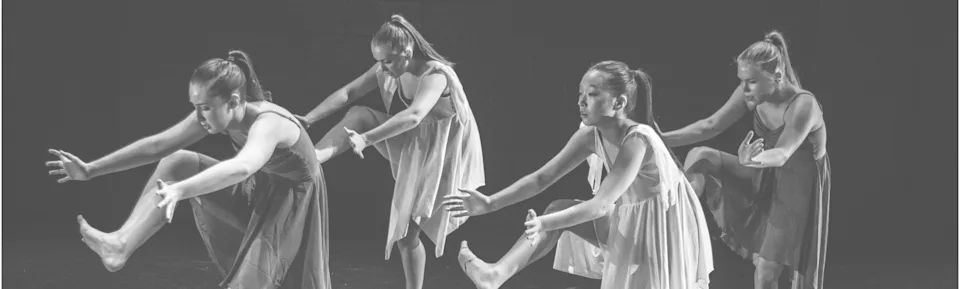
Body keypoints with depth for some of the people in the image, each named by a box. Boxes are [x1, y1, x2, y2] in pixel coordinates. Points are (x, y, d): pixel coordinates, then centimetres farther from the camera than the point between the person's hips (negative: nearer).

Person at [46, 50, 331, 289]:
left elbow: (241, 168, -59)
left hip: (293, 206, -7)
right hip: (259, 192, 7)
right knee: (176, 163, -9)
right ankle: (121, 245, -13)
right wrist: (91, 169, -15)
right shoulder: (215, 113, -14)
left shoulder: (268, 123, -37)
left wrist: (180, 190, -73)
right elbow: (157, 145, -11)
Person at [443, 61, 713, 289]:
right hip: (628, 221, 7)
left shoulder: (637, 139, -30)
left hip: (665, 225, -7)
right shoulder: (590, 136, -7)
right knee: (559, 208, -9)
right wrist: (490, 203, -18)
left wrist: (544, 224, -44)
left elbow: (600, 205, -35)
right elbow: (541, 178, -7)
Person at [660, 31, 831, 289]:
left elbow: (782, 154, -42)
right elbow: (712, 125, -11)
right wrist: (662, 139, -21)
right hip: (765, 179, 6)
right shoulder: (751, 93, -13)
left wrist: (752, 161, -65)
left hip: (798, 186, -6)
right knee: (699, 157, -15)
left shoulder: (803, 105, -31)